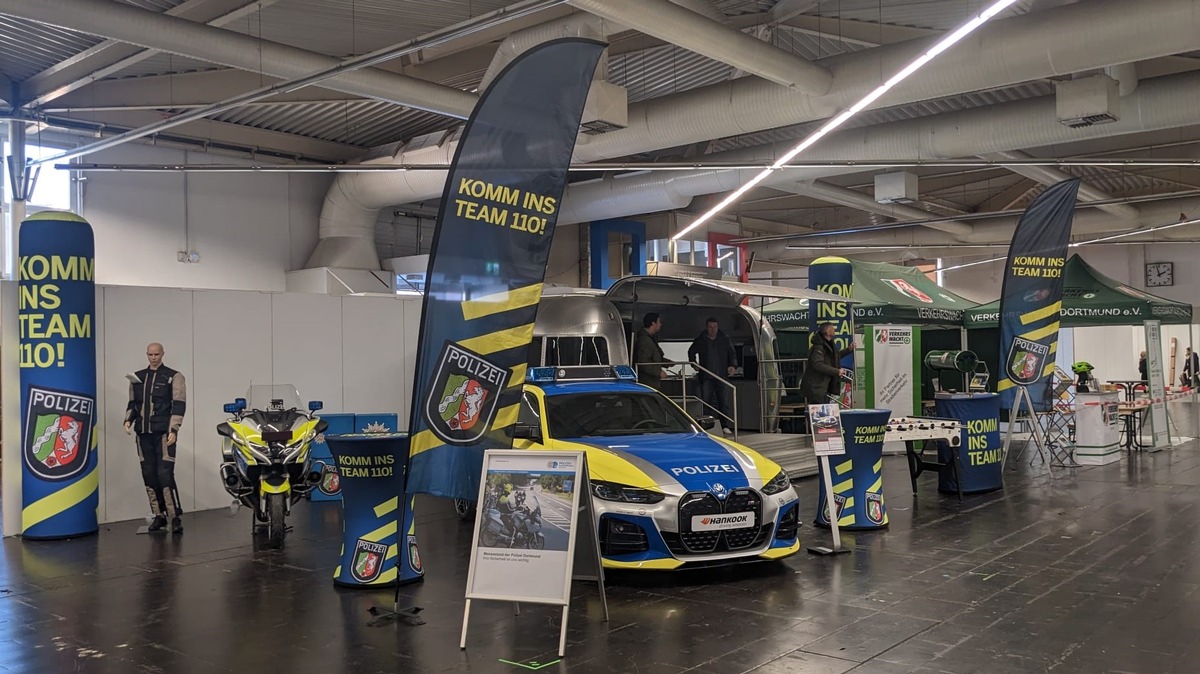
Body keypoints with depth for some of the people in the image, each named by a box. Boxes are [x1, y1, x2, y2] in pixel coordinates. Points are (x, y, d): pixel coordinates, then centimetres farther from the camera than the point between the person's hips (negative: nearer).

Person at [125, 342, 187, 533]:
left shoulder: (174, 377, 0)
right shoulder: (137, 377, 15)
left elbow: (179, 405, -6)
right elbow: (132, 403, 21)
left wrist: (173, 430, -14)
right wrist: (128, 420, 3)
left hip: (163, 433, -5)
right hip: (143, 433, 5)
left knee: (165, 475, -12)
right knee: (149, 475, 6)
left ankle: (175, 517, -9)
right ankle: (159, 515, 15)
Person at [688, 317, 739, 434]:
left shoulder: (725, 339, 8)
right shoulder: (700, 340, 6)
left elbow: (732, 354, 11)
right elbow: (691, 352, 20)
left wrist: (733, 366, -6)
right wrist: (694, 364, 8)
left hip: (722, 376, 0)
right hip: (706, 377, 0)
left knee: (724, 402, -4)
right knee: (706, 401, 0)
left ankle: (726, 426, -4)